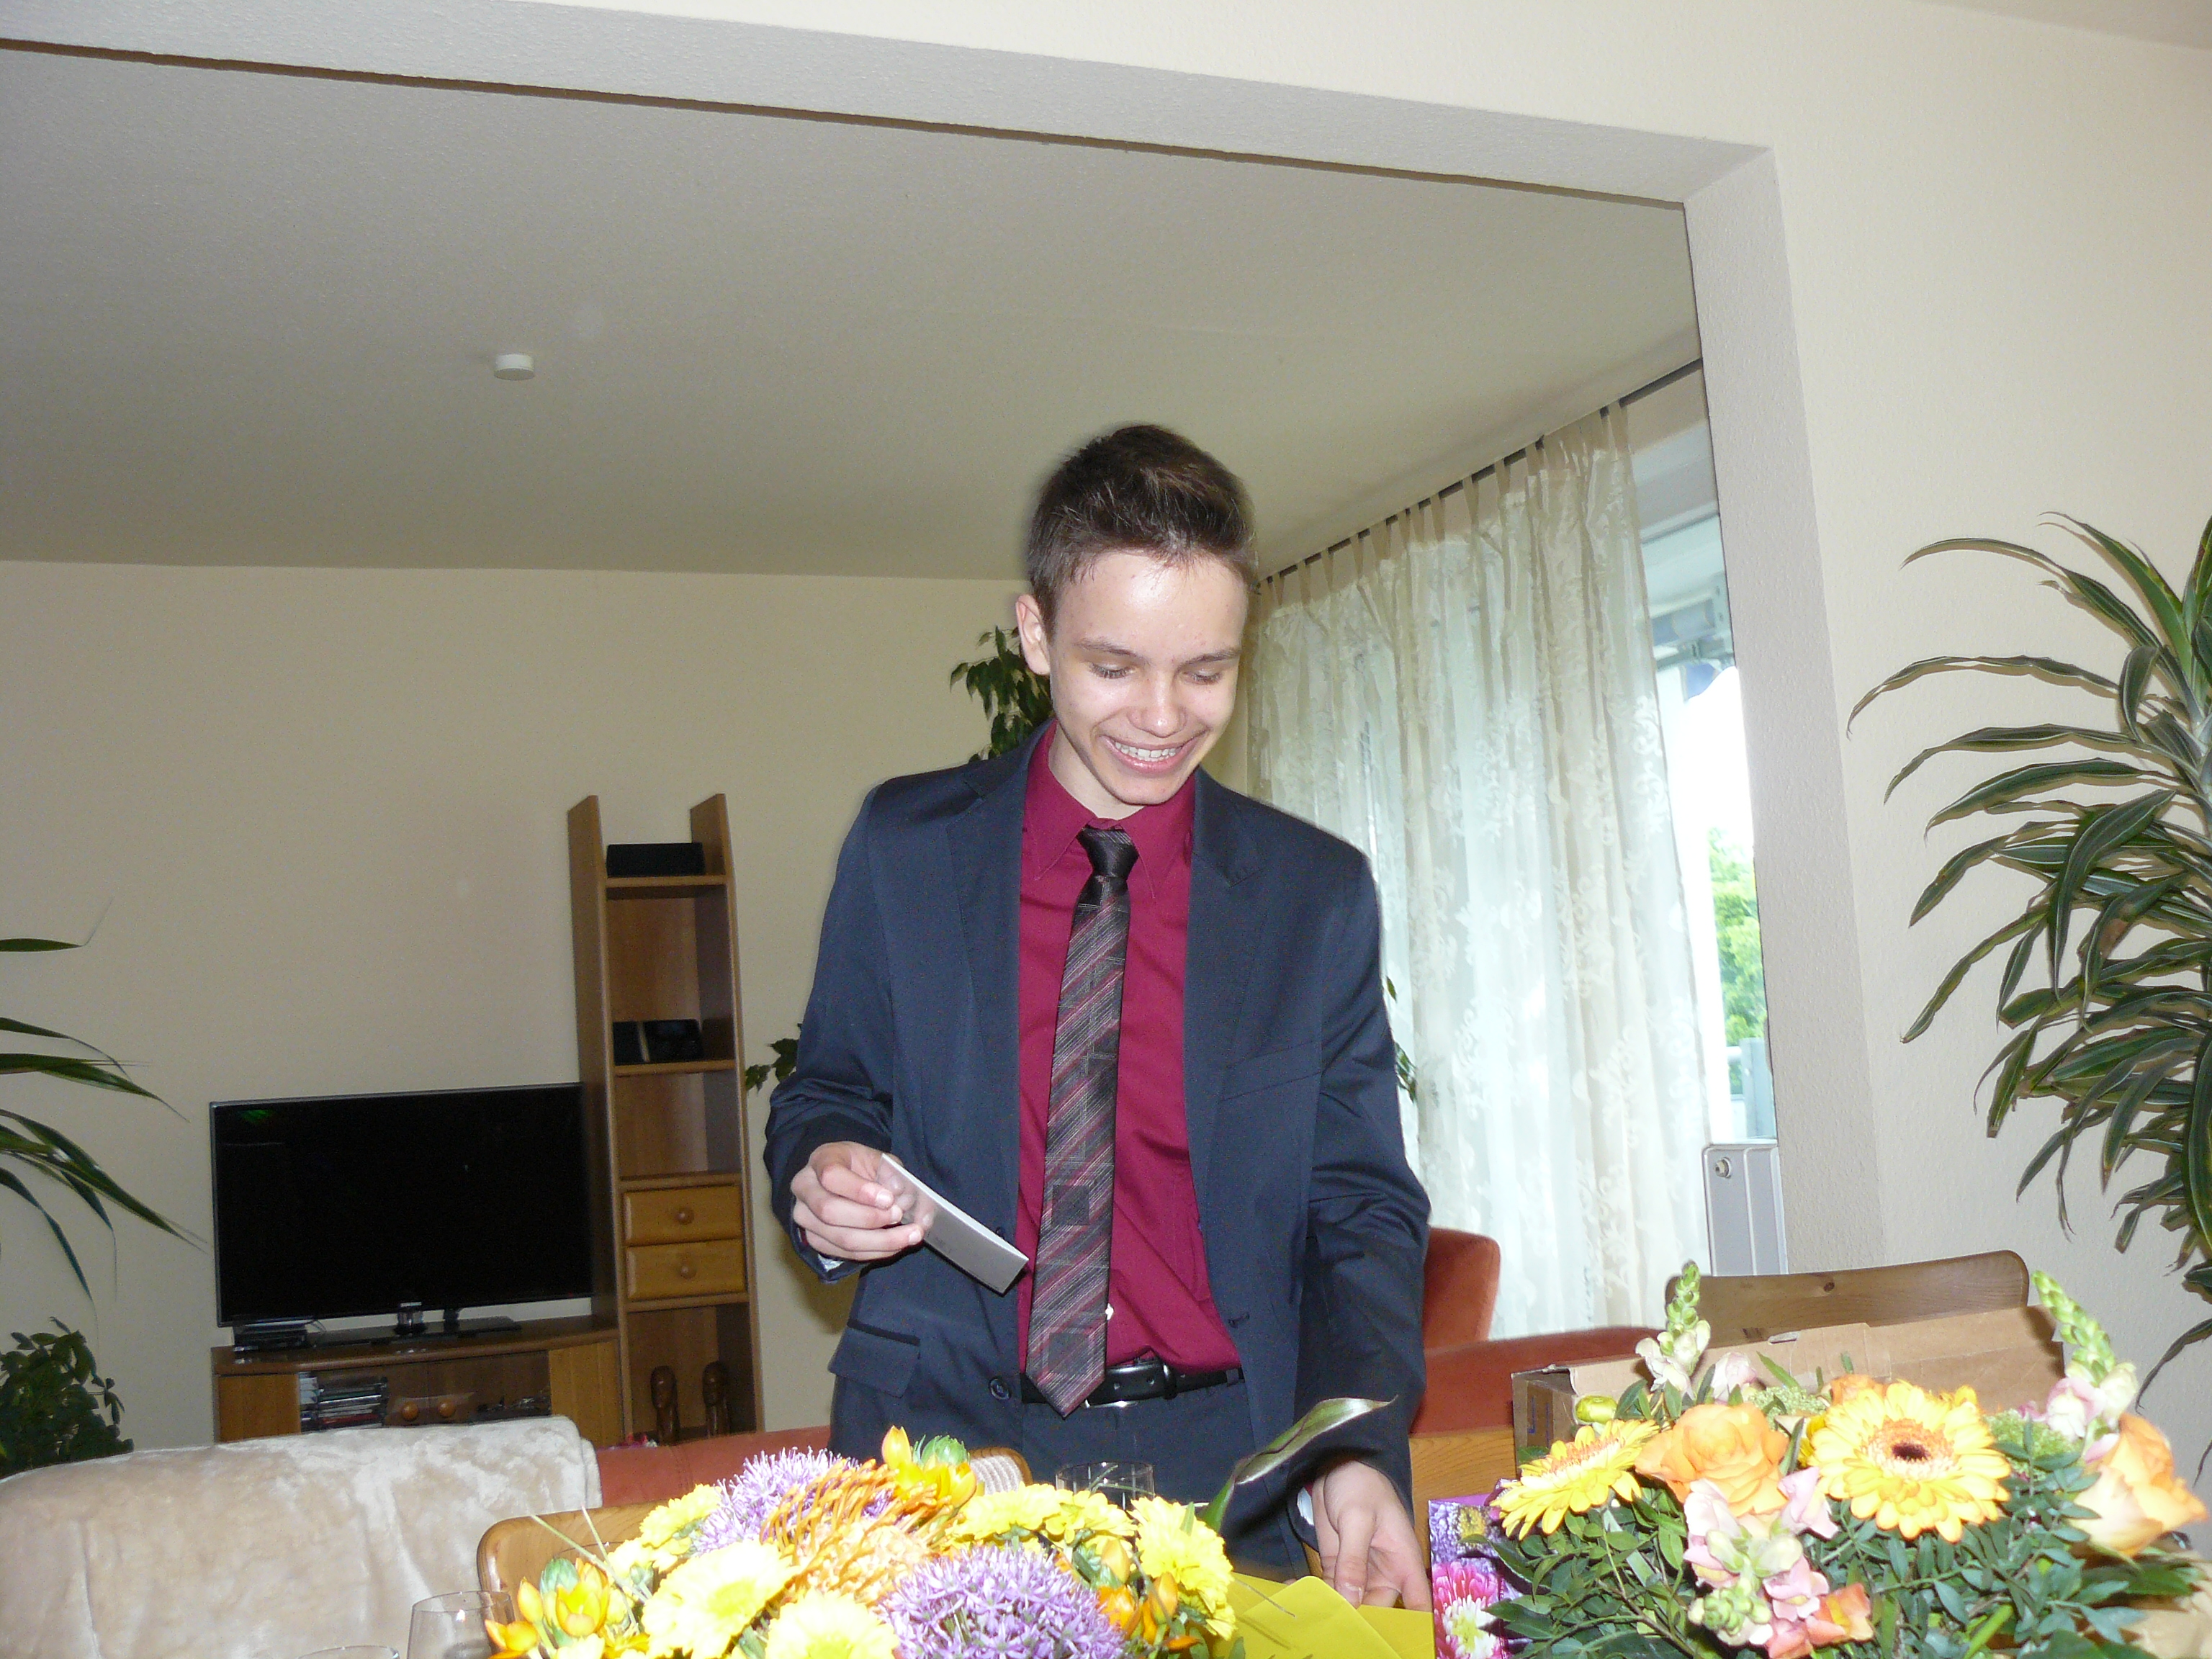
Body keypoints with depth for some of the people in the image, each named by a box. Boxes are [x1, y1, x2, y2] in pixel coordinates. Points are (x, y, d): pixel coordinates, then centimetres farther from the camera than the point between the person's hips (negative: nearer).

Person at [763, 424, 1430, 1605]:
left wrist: (1360, 1454, -16)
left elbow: (1360, 1212, -1)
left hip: (1224, 1470, 0)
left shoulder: (1321, 896, 0)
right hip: (945, 1442, 0)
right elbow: (828, 1091, 11)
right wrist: (823, 1176, -13)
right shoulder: (903, 846, 1)